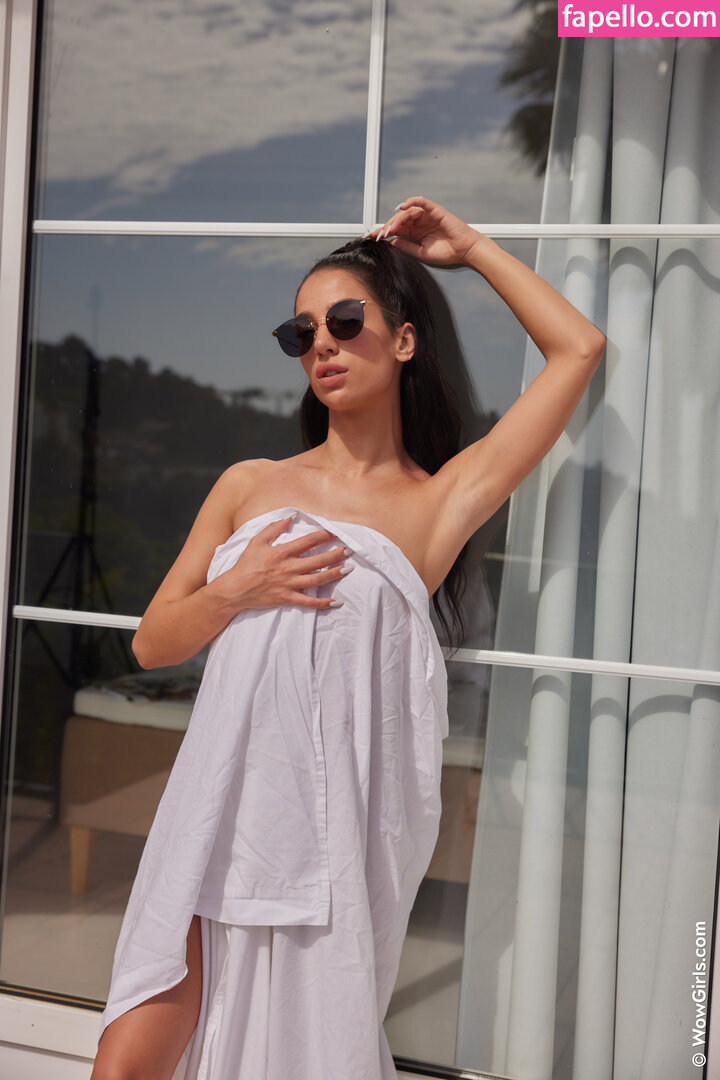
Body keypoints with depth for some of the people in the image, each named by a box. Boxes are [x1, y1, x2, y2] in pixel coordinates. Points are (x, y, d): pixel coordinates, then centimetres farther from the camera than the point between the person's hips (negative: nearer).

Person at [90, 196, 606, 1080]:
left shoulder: (441, 500, 5)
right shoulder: (250, 485, 13)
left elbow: (578, 350, 4)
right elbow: (151, 643, 13)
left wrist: (468, 247, 12)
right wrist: (236, 590, -6)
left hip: (336, 825, -2)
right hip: (219, 811, 3)